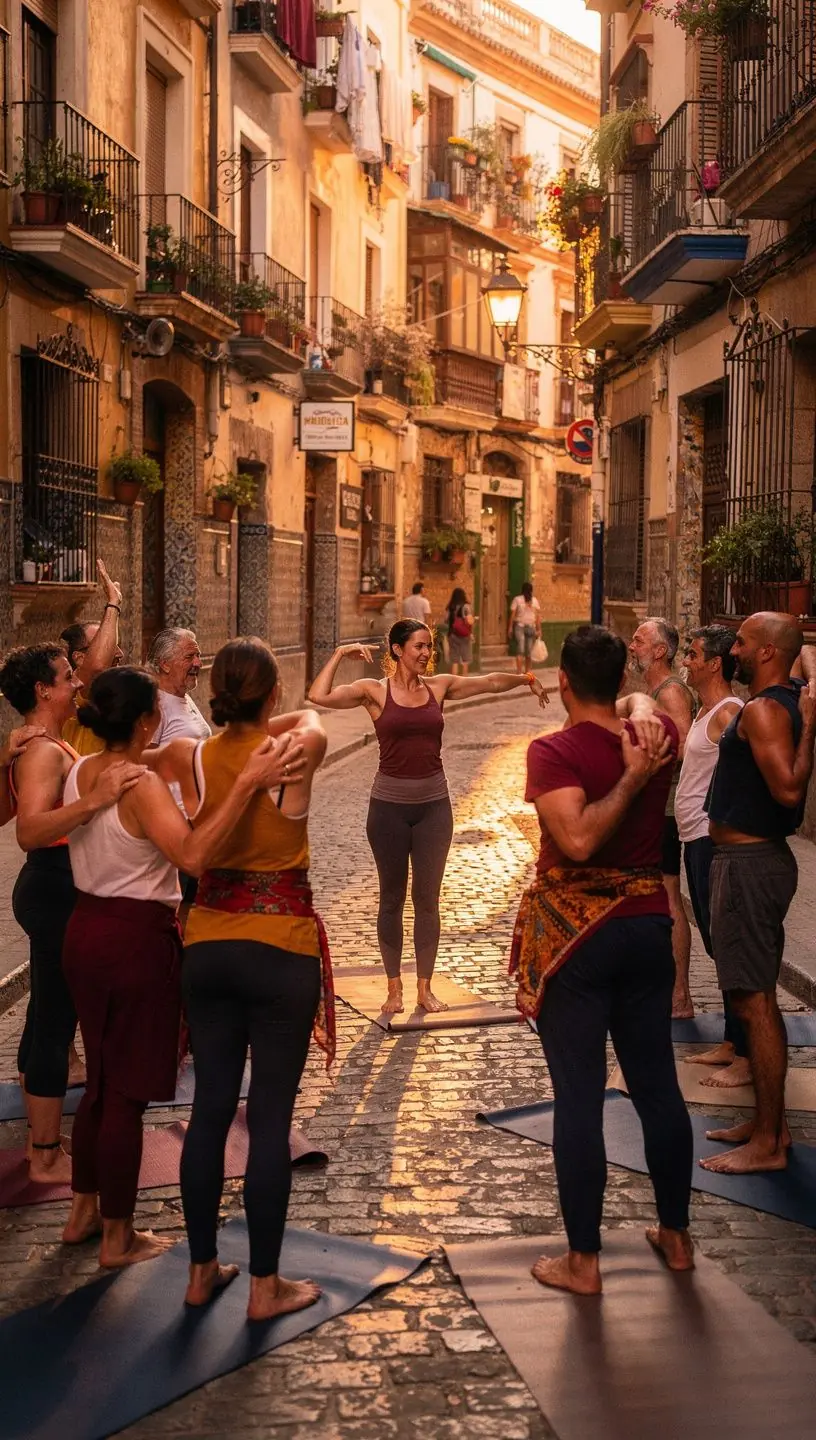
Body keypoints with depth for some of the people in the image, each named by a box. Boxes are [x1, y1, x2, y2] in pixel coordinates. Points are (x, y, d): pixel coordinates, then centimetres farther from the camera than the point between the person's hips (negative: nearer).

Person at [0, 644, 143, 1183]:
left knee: (46, 1018, 18)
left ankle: (43, 1138, 29)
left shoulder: (45, 746, 11)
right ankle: (47, 1159, 4)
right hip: (56, 894, -11)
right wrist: (95, 800, -49)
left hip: (53, 891, 11)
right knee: (55, 1023, -4)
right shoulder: (44, 752, -21)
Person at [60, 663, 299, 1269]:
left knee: (102, 1078, 22)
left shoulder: (79, 772, 2)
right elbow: (192, 855, -38)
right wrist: (247, 783, -41)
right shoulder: (142, 785, -23)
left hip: (86, 929, 8)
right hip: (136, 939, -8)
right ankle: (119, 1237, 16)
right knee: (128, 1092, 4)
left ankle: (84, 1211, 34)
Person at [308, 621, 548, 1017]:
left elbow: (491, 683, 14)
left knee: (427, 898, 7)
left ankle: (425, 987, 17)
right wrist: (340, 654, -14)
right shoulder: (374, 691, -5)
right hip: (389, 804, -2)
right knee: (392, 898, 8)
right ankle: (394, 987, 18)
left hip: (434, 804, 3)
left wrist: (526, 679, 8)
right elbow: (319, 695, -18)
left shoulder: (439, 686, 5)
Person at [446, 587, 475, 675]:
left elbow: (447, 621, 2)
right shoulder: (465, 607, -9)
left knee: (454, 661, 5)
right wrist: (475, 619, 3)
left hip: (452, 635, 3)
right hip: (464, 636, -3)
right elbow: (470, 622, -17)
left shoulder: (450, 607, 2)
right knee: (465, 660, 10)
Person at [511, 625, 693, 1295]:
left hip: (573, 935, -5)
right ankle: (675, 1234, 28)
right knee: (657, 1085, 16)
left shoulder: (553, 751, -16)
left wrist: (630, 777, -20)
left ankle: (583, 1260, 8)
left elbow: (577, 839, -28)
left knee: (579, 1097, 1)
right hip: (648, 926, 5)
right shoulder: (659, 737, 0)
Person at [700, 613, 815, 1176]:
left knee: (754, 1002, -5)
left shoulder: (763, 711, -19)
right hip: (760, 858, 11)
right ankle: (770, 1120, 27)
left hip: (748, 865, -11)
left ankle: (768, 1143, 0)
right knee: (758, 998, 18)